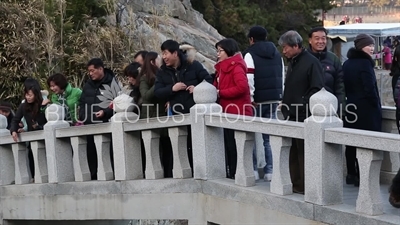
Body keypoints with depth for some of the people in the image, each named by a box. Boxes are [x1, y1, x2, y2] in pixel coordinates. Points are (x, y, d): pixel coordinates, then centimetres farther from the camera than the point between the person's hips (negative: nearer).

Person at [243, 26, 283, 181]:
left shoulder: (250, 54, -6)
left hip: (258, 100, -5)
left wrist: (250, 98, -9)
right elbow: (282, 77, 14)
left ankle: (253, 169, 1)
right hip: (274, 99, 5)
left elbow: (249, 78, -16)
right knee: (270, 136, 9)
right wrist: (279, 96, 15)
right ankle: (270, 170, 6)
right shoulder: (277, 54, 15)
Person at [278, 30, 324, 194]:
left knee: (303, 152, -3)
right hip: (292, 116, 9)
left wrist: (303, 106, -18)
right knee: (293, 152, 12)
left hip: (303, 116, -9)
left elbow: (316, 89, -15)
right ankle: (295, 184, 19)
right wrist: (284, 104, 14)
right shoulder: (292, 62, 16)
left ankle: (305, 186, 3)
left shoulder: (311, 62, -12)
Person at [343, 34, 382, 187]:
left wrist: (351, 100, 18)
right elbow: (370, 89, -17)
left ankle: (351, 174, 17)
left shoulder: (347, 63, 10)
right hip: (366, 110, -8)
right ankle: (362, 176, -4)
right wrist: (377, 106, -7)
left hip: (351, 108, 8)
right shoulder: (365, 63, -14)